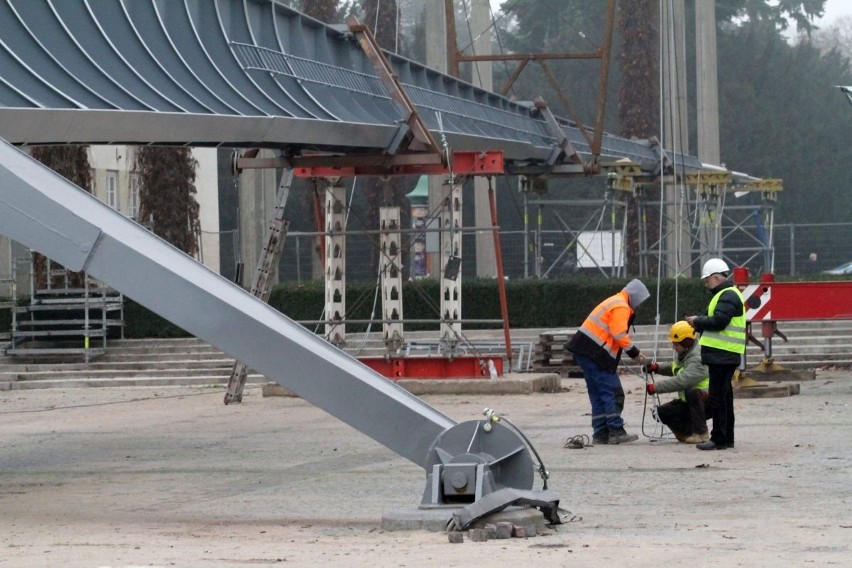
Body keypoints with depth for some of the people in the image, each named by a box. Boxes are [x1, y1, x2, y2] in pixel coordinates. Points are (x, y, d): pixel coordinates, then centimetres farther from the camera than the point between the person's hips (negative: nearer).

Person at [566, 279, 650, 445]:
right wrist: (634, 353, -9)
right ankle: (616, 432, -9)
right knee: (612, 392, -8)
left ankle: (601, 434, 12)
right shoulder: (621, 307, -9)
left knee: (598, 394, 12)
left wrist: (633, 352, 10)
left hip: (585, 352, 10)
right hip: (594, 352, -10)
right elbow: (620, 335, -18)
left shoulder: (615, 302, 23)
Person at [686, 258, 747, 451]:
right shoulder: (725, 294, 21)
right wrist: (699, 325, 8)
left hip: (722, 355, -11)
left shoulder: (728, 296, -13)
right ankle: (726, 438, 19)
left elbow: (718, 321, -23)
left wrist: (698, 321, -9)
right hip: (724, 355, 11)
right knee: (724, 396, 14)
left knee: (718, 396, -9)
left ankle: (719, 439, -9)